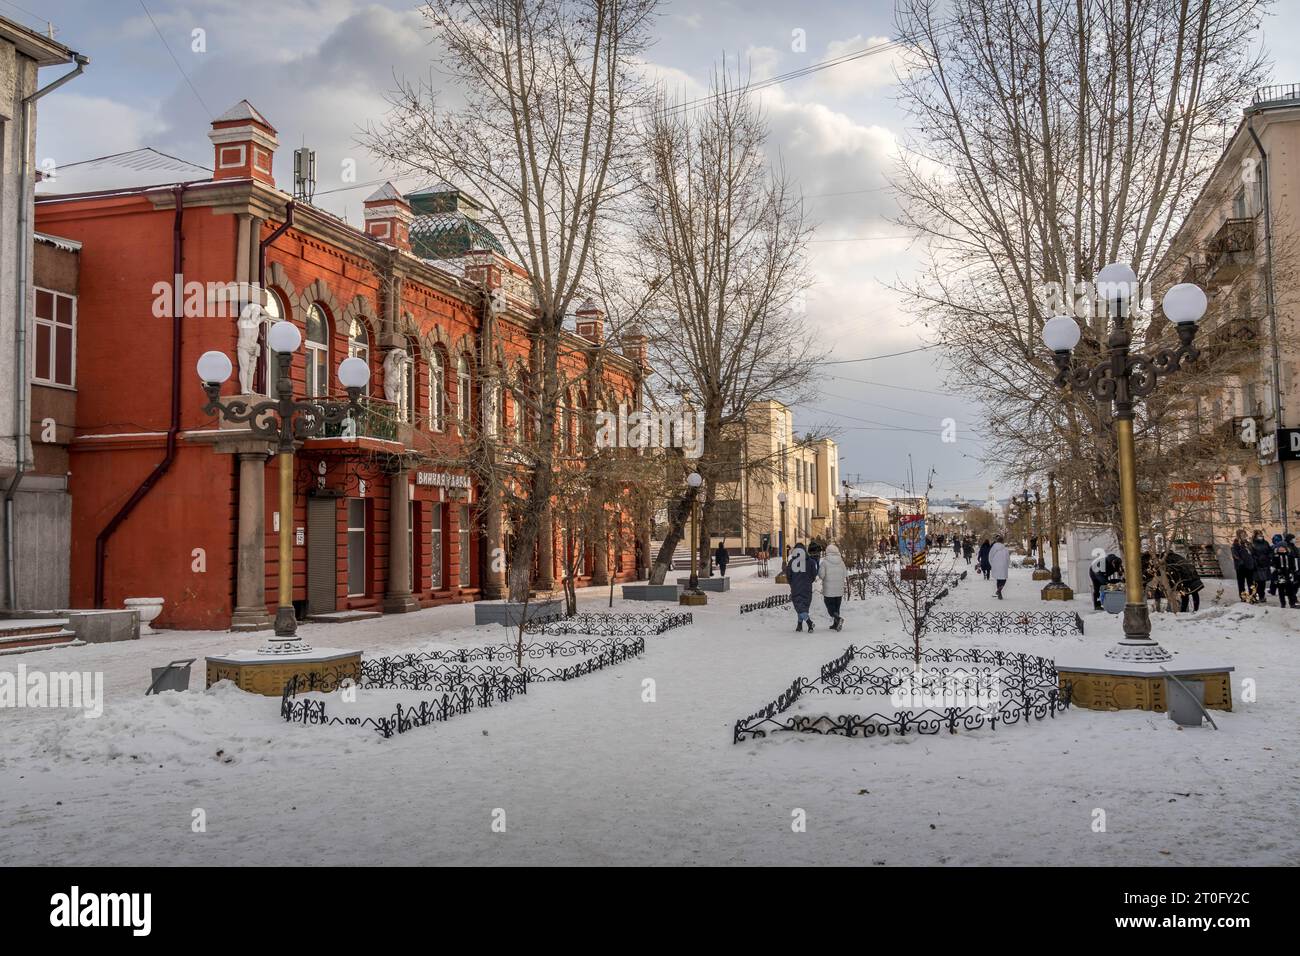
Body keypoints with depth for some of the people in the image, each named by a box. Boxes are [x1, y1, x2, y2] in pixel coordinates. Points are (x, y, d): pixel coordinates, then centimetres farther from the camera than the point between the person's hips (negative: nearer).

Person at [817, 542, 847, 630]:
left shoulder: (825, 562, -12)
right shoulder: (841, 561, -1)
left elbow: (821, 575, -13)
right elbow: (845, 574, 2)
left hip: (828, 590, -4)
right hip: (839, 590, 4)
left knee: (830, 607, 1)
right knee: (837, 606, 15)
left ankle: (838, 618, -24)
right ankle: (835, 624, 17)